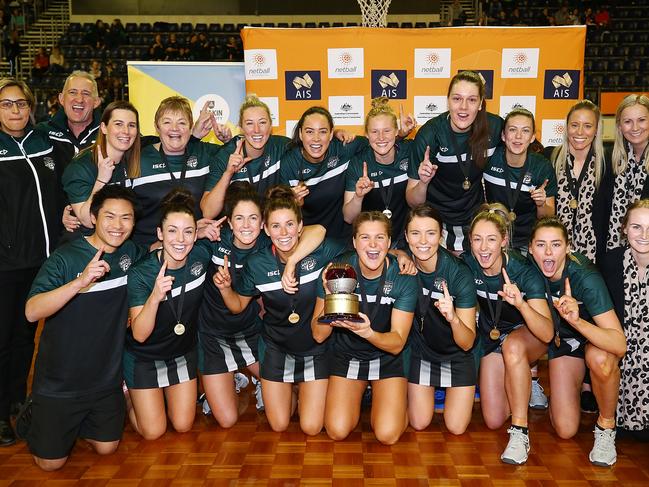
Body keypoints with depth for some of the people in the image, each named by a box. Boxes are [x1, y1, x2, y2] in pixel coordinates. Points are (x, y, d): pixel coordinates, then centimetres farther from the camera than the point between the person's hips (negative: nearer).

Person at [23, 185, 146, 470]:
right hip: (59, 383, -4)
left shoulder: (131, 253, -3)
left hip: (106, 379, 4)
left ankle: (77, 422, 41)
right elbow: (32, 312, -29)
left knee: (106, 448, 14)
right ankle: (34, 418, 36)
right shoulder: (66, 258, -19)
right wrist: (81, 281, -44)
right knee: (51, 462, 8)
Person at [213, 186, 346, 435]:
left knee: (311, 428, 2)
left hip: (316, 347, -1)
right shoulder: (257, 264, -14)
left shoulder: (322, 251, -21)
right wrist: (225, 288, -20)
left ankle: (305, 387, 32)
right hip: (276, 347, 1)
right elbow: (238, 305, 1)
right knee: (279, 426, 10)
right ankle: (290, 387, 40)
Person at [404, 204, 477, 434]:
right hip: (421, 349, 2)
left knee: (456, 427, 0)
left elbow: (467, 343, -25)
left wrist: (453, 318, -47)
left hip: (456, 355, -1)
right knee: (419, 423, 4)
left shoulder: (460, 274, -28)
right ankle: (430, 390, 33)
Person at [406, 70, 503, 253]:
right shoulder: (430, 133, -19)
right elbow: (413, 202, -16)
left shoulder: (495, 126, -11)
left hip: (475, 217, 3)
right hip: (436, 221, -3)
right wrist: (423, 182, -34)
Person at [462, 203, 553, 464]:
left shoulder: (524, 271, -30)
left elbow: (547, 334, -37)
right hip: (491, 338, 3)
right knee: (493, 420, -2)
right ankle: (523, 383, 29)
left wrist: (521, 304, -55)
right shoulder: (467, 263, -21)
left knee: (512, 346, -40)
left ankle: (520, 432, -25)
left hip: (528, 335, -3)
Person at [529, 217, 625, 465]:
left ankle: (606, 426, -13)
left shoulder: (584, 277, -33)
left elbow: (620, 345, -41)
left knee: (600, 358, -41)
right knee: (566, 430, -5)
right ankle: (577, 388, 29)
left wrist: (577, 320, -53)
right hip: (562, 340, 3)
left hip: (595, 337, -3)